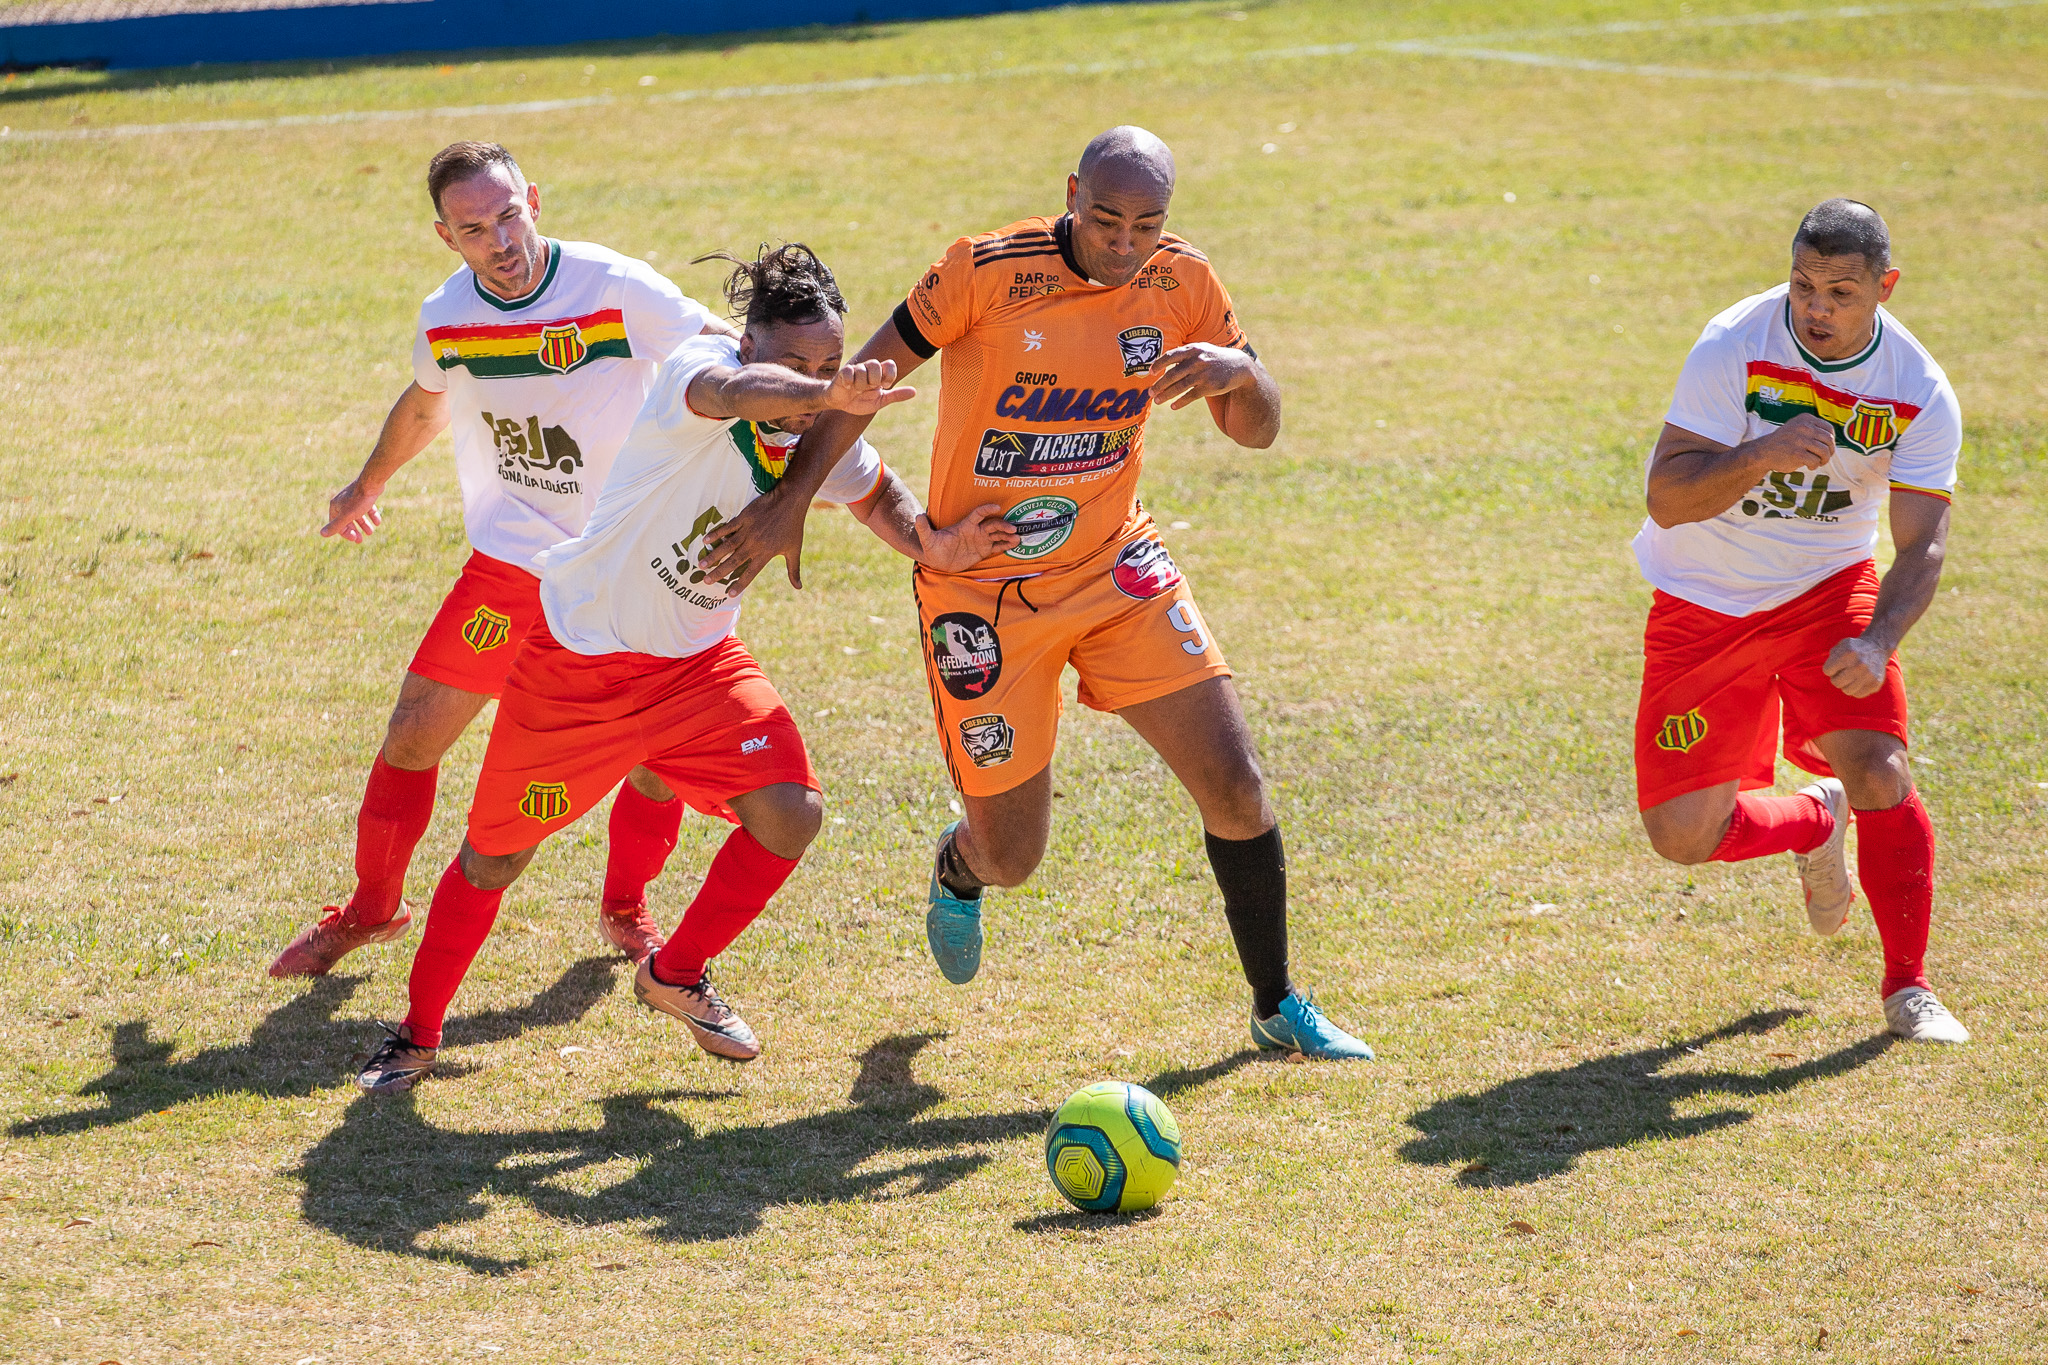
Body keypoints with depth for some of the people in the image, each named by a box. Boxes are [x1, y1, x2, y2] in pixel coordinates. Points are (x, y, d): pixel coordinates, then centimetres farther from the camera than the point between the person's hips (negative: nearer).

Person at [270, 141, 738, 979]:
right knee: (415, 732, -2)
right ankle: (372, 908, 21)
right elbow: (424, 405, 17)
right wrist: (367, 489, 33)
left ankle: (625, 910, 18)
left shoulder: (616, 289, -19)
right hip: (507, 560, 2)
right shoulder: (445, 318, -7)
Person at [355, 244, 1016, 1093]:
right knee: (495, 857, 5)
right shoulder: (699, 367, -26)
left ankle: (676, 976, 14)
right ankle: (418, 1032, 28)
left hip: (697, 662, 5)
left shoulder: (821, 434, -7)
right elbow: (736, 393, -52)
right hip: (577, 650, -5)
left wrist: (932, 544, -7)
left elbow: (875, 494, 15)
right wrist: (831, 399, -73)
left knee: (792, 813, -12)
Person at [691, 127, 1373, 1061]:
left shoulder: (1180, 283, -5)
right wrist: (790, 502, -9)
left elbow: (1258, 431, 2)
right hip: (982, 589, -3)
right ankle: (958, 869, 42)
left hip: (1118, 569, 3)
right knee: (1011, 858, 2)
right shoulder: (987, 272, -18)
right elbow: (866, 376, -8)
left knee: (1236, 787, -8)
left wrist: (1238, 371, -21)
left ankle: (1277, 1007, 11)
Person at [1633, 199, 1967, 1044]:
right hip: (1703, 604, 0)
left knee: (1881, 775, -20)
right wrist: (1761, 454, -40)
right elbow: (1667, 497, -22)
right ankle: (1814, 824, 29)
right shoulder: (1734, 347, -21)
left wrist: (1877, 643, -33)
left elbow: (1922, 544, -15)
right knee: (1681, 836, -5)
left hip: (1829, 591, 0)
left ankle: (1907, 989, 1)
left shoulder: (1921, 395, -15)